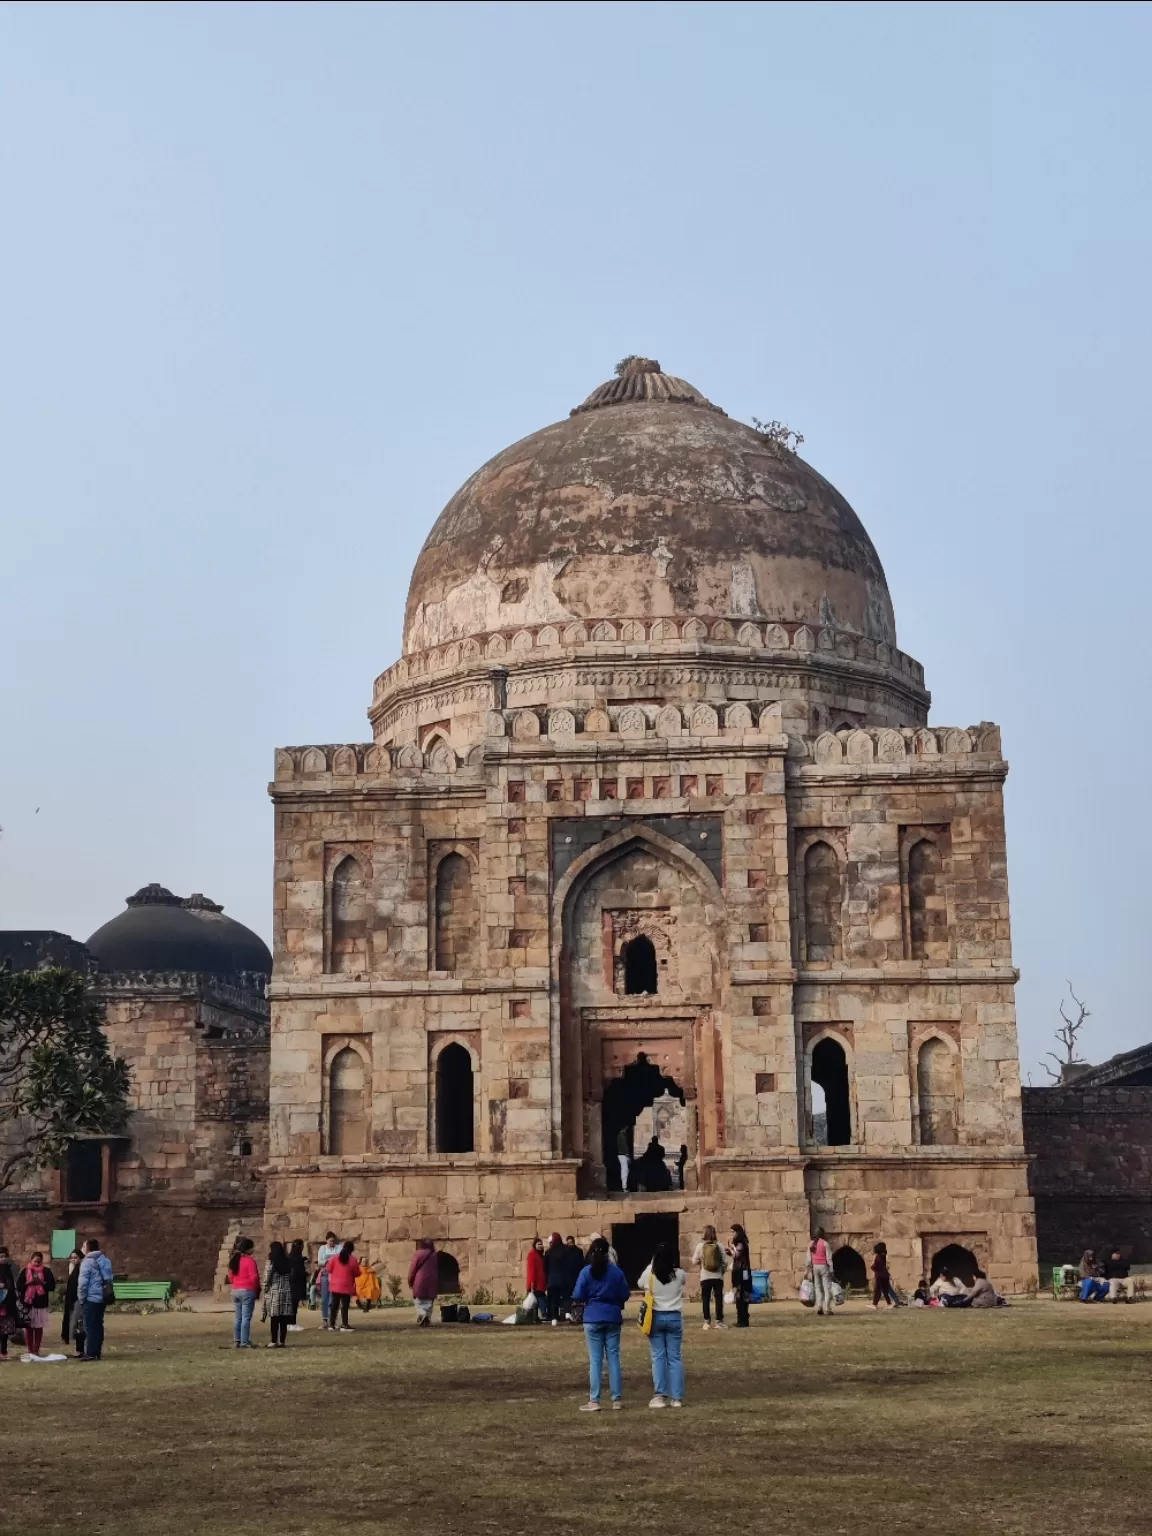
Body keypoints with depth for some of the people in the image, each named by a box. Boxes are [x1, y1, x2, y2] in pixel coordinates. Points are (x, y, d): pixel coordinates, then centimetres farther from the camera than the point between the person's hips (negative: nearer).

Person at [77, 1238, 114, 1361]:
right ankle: (98, 1352, 14)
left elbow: (83, 1282, -14)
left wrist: (81, 1298, -4)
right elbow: (110, 1279, 15)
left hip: (91, 1298, -7)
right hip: (102, 1298, 7)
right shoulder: (105, 1260, 12)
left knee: (90, 1326, -5)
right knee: (98, 1325, 12)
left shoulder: (88, 1261, -10)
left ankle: (90, 1353, -7)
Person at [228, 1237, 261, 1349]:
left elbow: (230, 1276, 16)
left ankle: (237, 1341, 12)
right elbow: (254, 1277, -15)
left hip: (235, 1291, 8)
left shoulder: (234, 1261, 11)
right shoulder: (249, 1261, -13)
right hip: (247, 1291, -8)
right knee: (246, 1318, -6)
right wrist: (257, 1289, -1)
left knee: (237, 1318, 11)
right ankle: (244, 1342, -8)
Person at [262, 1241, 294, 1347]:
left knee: (274, 1319, -1)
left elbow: (267, 1279, -10)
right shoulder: (288, 1263, 7)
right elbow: (291, 1278, 7)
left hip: (274, 1292, -4)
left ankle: (274, 1341, -1)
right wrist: (288, 1289, 13)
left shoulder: (270, 1263, -7)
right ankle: (282, 1341, 7)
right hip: (286, 1292, 4)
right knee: (284, 1320, 6)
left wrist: (265, 1290, 2)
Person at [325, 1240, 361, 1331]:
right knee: (345, 1306, 0)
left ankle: (332, 1324, 12)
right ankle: (344, 1325, -4)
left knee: (334, 1305, 10)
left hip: (335, 1286, 3)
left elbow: (328, 1270, 4)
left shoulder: (334, 1257, 0)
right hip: (346, 1287, -3)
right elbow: (356, 1273, 0)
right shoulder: (353, 1259, -6)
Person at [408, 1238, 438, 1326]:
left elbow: (412, 1269, -4)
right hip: (431, 1283, 3)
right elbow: (438, 1271, 11)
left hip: (420, 1282, -3)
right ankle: (427, 1318, -1)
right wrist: (437, 1285, 17)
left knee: (419, 1301, 0)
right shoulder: (434, 1256, 9)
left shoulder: (418, 1254, -4)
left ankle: (422, 1314, -26)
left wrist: (410, 1282, 7)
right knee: (428, 1302, 9)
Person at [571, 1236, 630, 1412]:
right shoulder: (616, 1271, -1)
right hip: (613, 1319, 2)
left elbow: (578, 1296, -8)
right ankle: (617, 1399, 10)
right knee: (614, 1358, 8)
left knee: (595, 1360, 1)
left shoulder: (586, 1272, -7)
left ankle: (594, 1401, 0)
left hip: (593, 1319, -2)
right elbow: (625, 1295, 1)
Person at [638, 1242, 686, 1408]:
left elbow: (640, 1284, 13)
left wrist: (652, 1265, 14)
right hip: (674, 1318, 1)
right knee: (675, 1357, 5)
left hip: (656, 1317, -1)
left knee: (658, 1357, 5)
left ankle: (660, 1396, 0)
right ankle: (676, 1397, 4)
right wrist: (671, 1265, 16)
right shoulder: (679, 1274, -7)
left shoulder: (649, 1274, -9)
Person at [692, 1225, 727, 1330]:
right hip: (718, 1276, 0)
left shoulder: (700, 1246, -6)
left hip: (705, 1277, 0)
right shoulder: (719, 1246, -4)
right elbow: (725, 1261, -4)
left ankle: (707, 1322, 6)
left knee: (705, 1300, 8)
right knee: (719, 1299, 7)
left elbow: (695, 1261, -3)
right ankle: (719, 1321, 6)